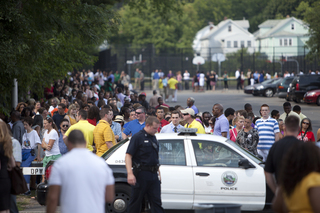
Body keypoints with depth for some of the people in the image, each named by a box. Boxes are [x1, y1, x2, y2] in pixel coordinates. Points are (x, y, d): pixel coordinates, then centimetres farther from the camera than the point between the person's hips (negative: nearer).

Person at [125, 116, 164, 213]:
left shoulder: (153, 138, 15)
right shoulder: (137, 137, -9)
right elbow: (128, 155, -15)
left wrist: (158, 171, 23)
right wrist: (130, 173, -24)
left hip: (153, 175, 7)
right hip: (141, 174, -7)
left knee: (156, 201, 3)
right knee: (135, 202, 3)